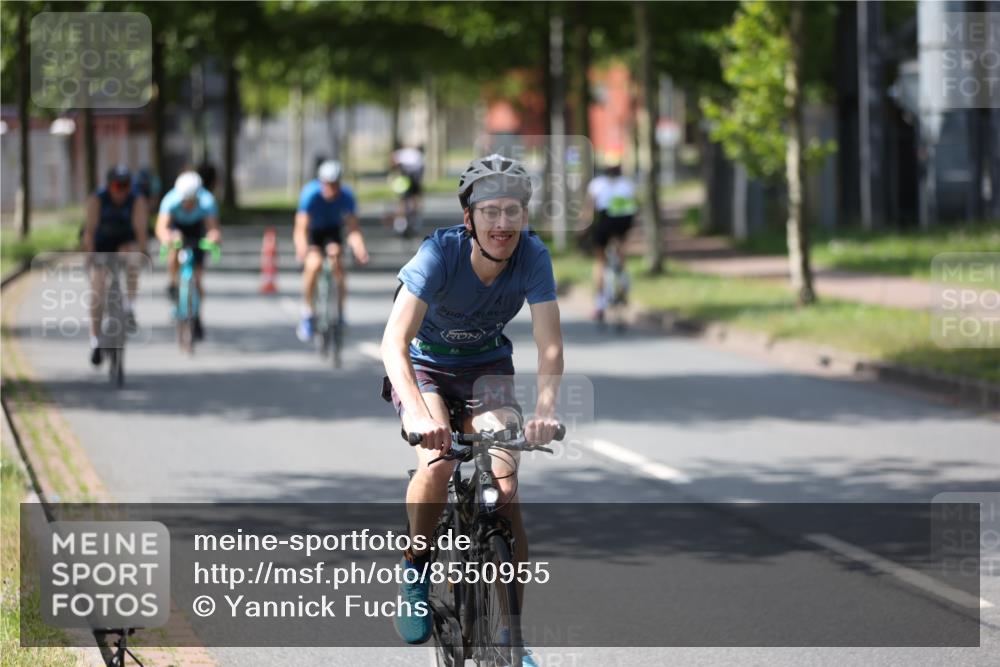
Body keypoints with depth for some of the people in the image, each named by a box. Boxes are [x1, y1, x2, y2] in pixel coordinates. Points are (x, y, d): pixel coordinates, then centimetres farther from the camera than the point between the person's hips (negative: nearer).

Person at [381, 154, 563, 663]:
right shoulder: (440, 252, -30)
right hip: (423, 366, -2)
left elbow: (550, 345, -27)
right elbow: (394, 340, -39)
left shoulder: (533, 256, -23)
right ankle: (415, 574, -5)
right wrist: (417, 413, -54)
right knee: (437, 461, -30)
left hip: (487, 367, 2)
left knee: (504, 486, -16)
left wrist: (545, 409, -46)